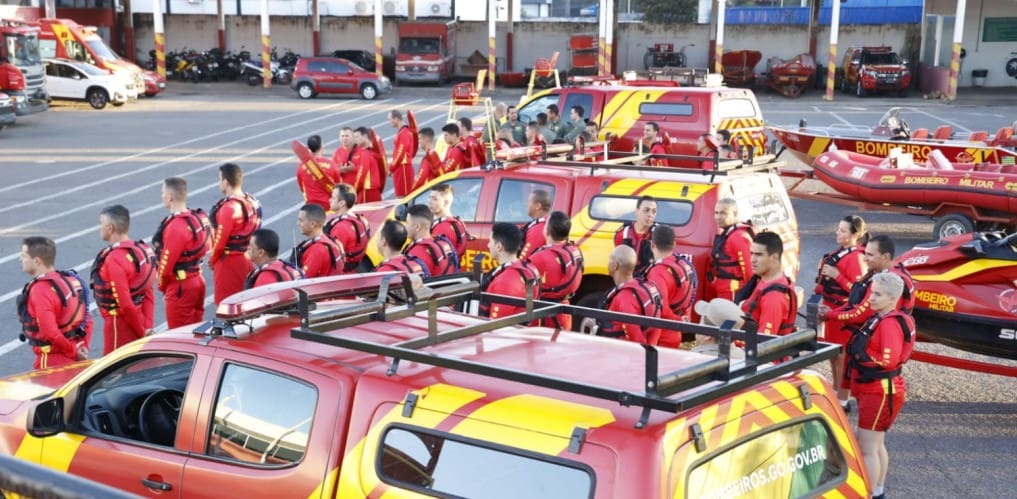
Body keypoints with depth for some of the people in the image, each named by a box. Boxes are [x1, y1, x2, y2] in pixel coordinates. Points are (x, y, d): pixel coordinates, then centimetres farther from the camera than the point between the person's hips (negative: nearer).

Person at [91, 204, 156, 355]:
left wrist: (142, 331, -13)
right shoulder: (140, 250, 6)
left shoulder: (114, 259, -22)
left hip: (120, 324, -9)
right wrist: (147, 326, 6)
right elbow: (149, 294, 7)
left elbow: (125, 304, -23)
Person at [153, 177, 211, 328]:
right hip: (198, 280, 9)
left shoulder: (175, 226, -21)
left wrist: (162, 286, -2)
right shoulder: (198, 218, 5)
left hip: (180, 287, -9)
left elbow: (167, 262, -17)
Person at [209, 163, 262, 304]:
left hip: (229, 262, -8)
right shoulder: (252, 202, 5)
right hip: (247, 259, 8)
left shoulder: (229, 207, -20)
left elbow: (221, 239, -18)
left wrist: (212, 259, -3)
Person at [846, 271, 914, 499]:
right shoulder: (879, 319, 10)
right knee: (876, 444, 21)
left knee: (867, 448, -8)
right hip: (873, 390, 11)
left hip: (881, 392, -11)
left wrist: (860, 354, -18)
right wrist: (858, 349, 3)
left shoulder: (890, 324, -21)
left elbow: (888, 360, -27)